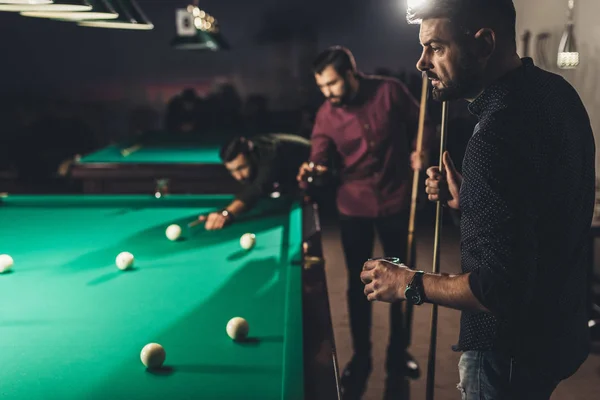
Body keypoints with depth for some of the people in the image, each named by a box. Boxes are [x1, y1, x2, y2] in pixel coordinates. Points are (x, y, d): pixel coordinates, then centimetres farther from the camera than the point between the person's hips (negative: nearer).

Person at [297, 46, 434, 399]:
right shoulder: (326, 115, -7)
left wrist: (420, 149, -15)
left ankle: (398, 353, 29)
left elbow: (421, 121, 3)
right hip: (354, 207, 1)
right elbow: (322, 158, -10)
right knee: (358, 284, 8)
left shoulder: (390, 91, -11)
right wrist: (314, 169, -33)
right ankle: (361, 358, 24)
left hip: (396, 200, -1)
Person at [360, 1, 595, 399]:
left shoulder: (500, 133, -29)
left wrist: (409, 284, -17)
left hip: (513, 351, -9)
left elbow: (503, 289, -29)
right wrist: (469, 200, 3)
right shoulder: (557, 92, 0)